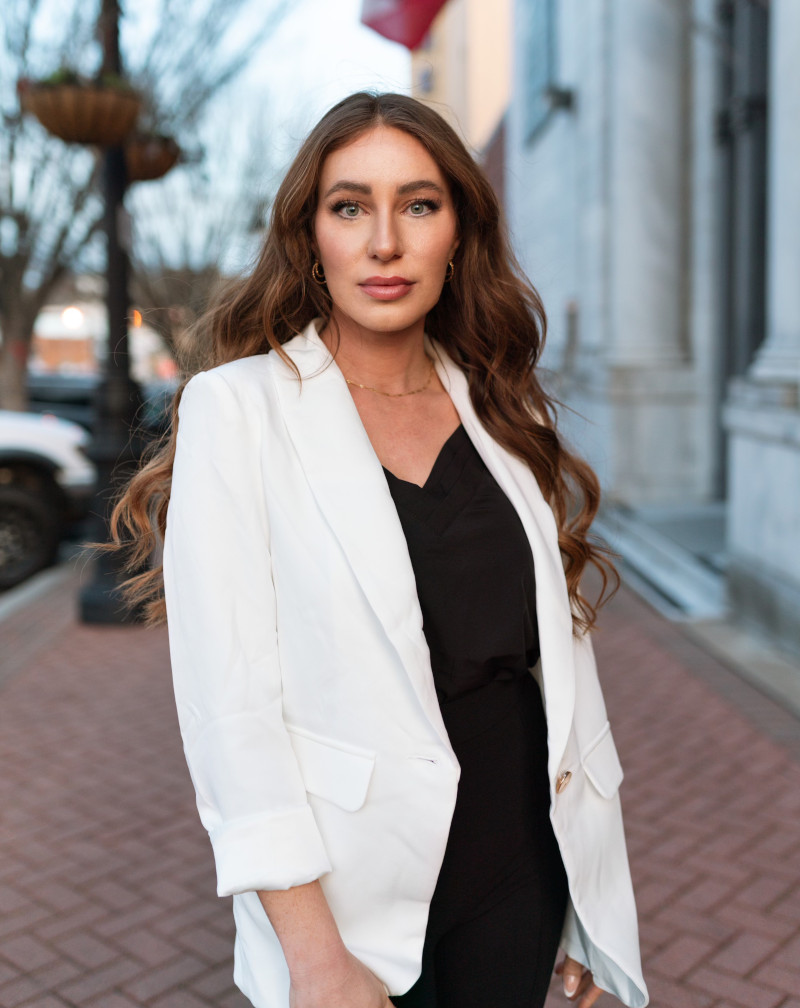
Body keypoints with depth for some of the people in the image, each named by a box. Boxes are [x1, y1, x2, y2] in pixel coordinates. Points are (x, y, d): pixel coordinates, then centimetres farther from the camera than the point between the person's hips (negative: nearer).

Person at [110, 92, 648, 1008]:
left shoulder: (504, 412, 3)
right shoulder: (236, 407, -10)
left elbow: (562, 645, 5)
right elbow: (229, 697, -15)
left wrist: (595, 900, 6)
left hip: (522, 867, 4)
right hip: (357, 891, -4)